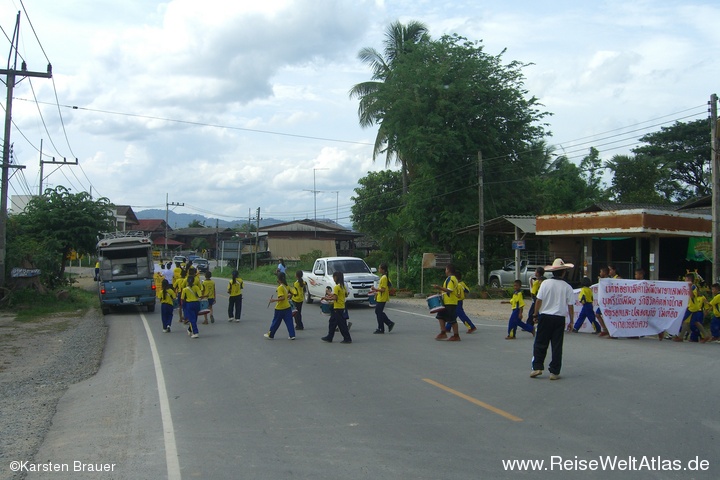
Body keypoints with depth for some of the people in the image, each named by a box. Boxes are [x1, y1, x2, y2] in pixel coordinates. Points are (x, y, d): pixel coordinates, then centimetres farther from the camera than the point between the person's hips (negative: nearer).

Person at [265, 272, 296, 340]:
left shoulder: (280, 288, -17)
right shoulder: (286, 286, 6)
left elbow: (282, 298, -25)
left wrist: (274, 300, -21)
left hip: (280, 308, -6)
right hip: (287, 307, 6)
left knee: (275, 322, 7)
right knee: (289, 321, 5)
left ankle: (270, 335, 19)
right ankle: (292, 335, 1)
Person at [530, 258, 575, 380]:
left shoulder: (545, 283, -5)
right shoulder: (567, 287, -2)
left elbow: (539, 300, -5)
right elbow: (570, 306, 0)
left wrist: (536, 314, 6)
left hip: (545, 316, -1)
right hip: (559, 318, 1)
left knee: (540, 344, 9)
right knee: (557, 345, 6)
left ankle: (537, 367, 4)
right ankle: (554, 372, 8)